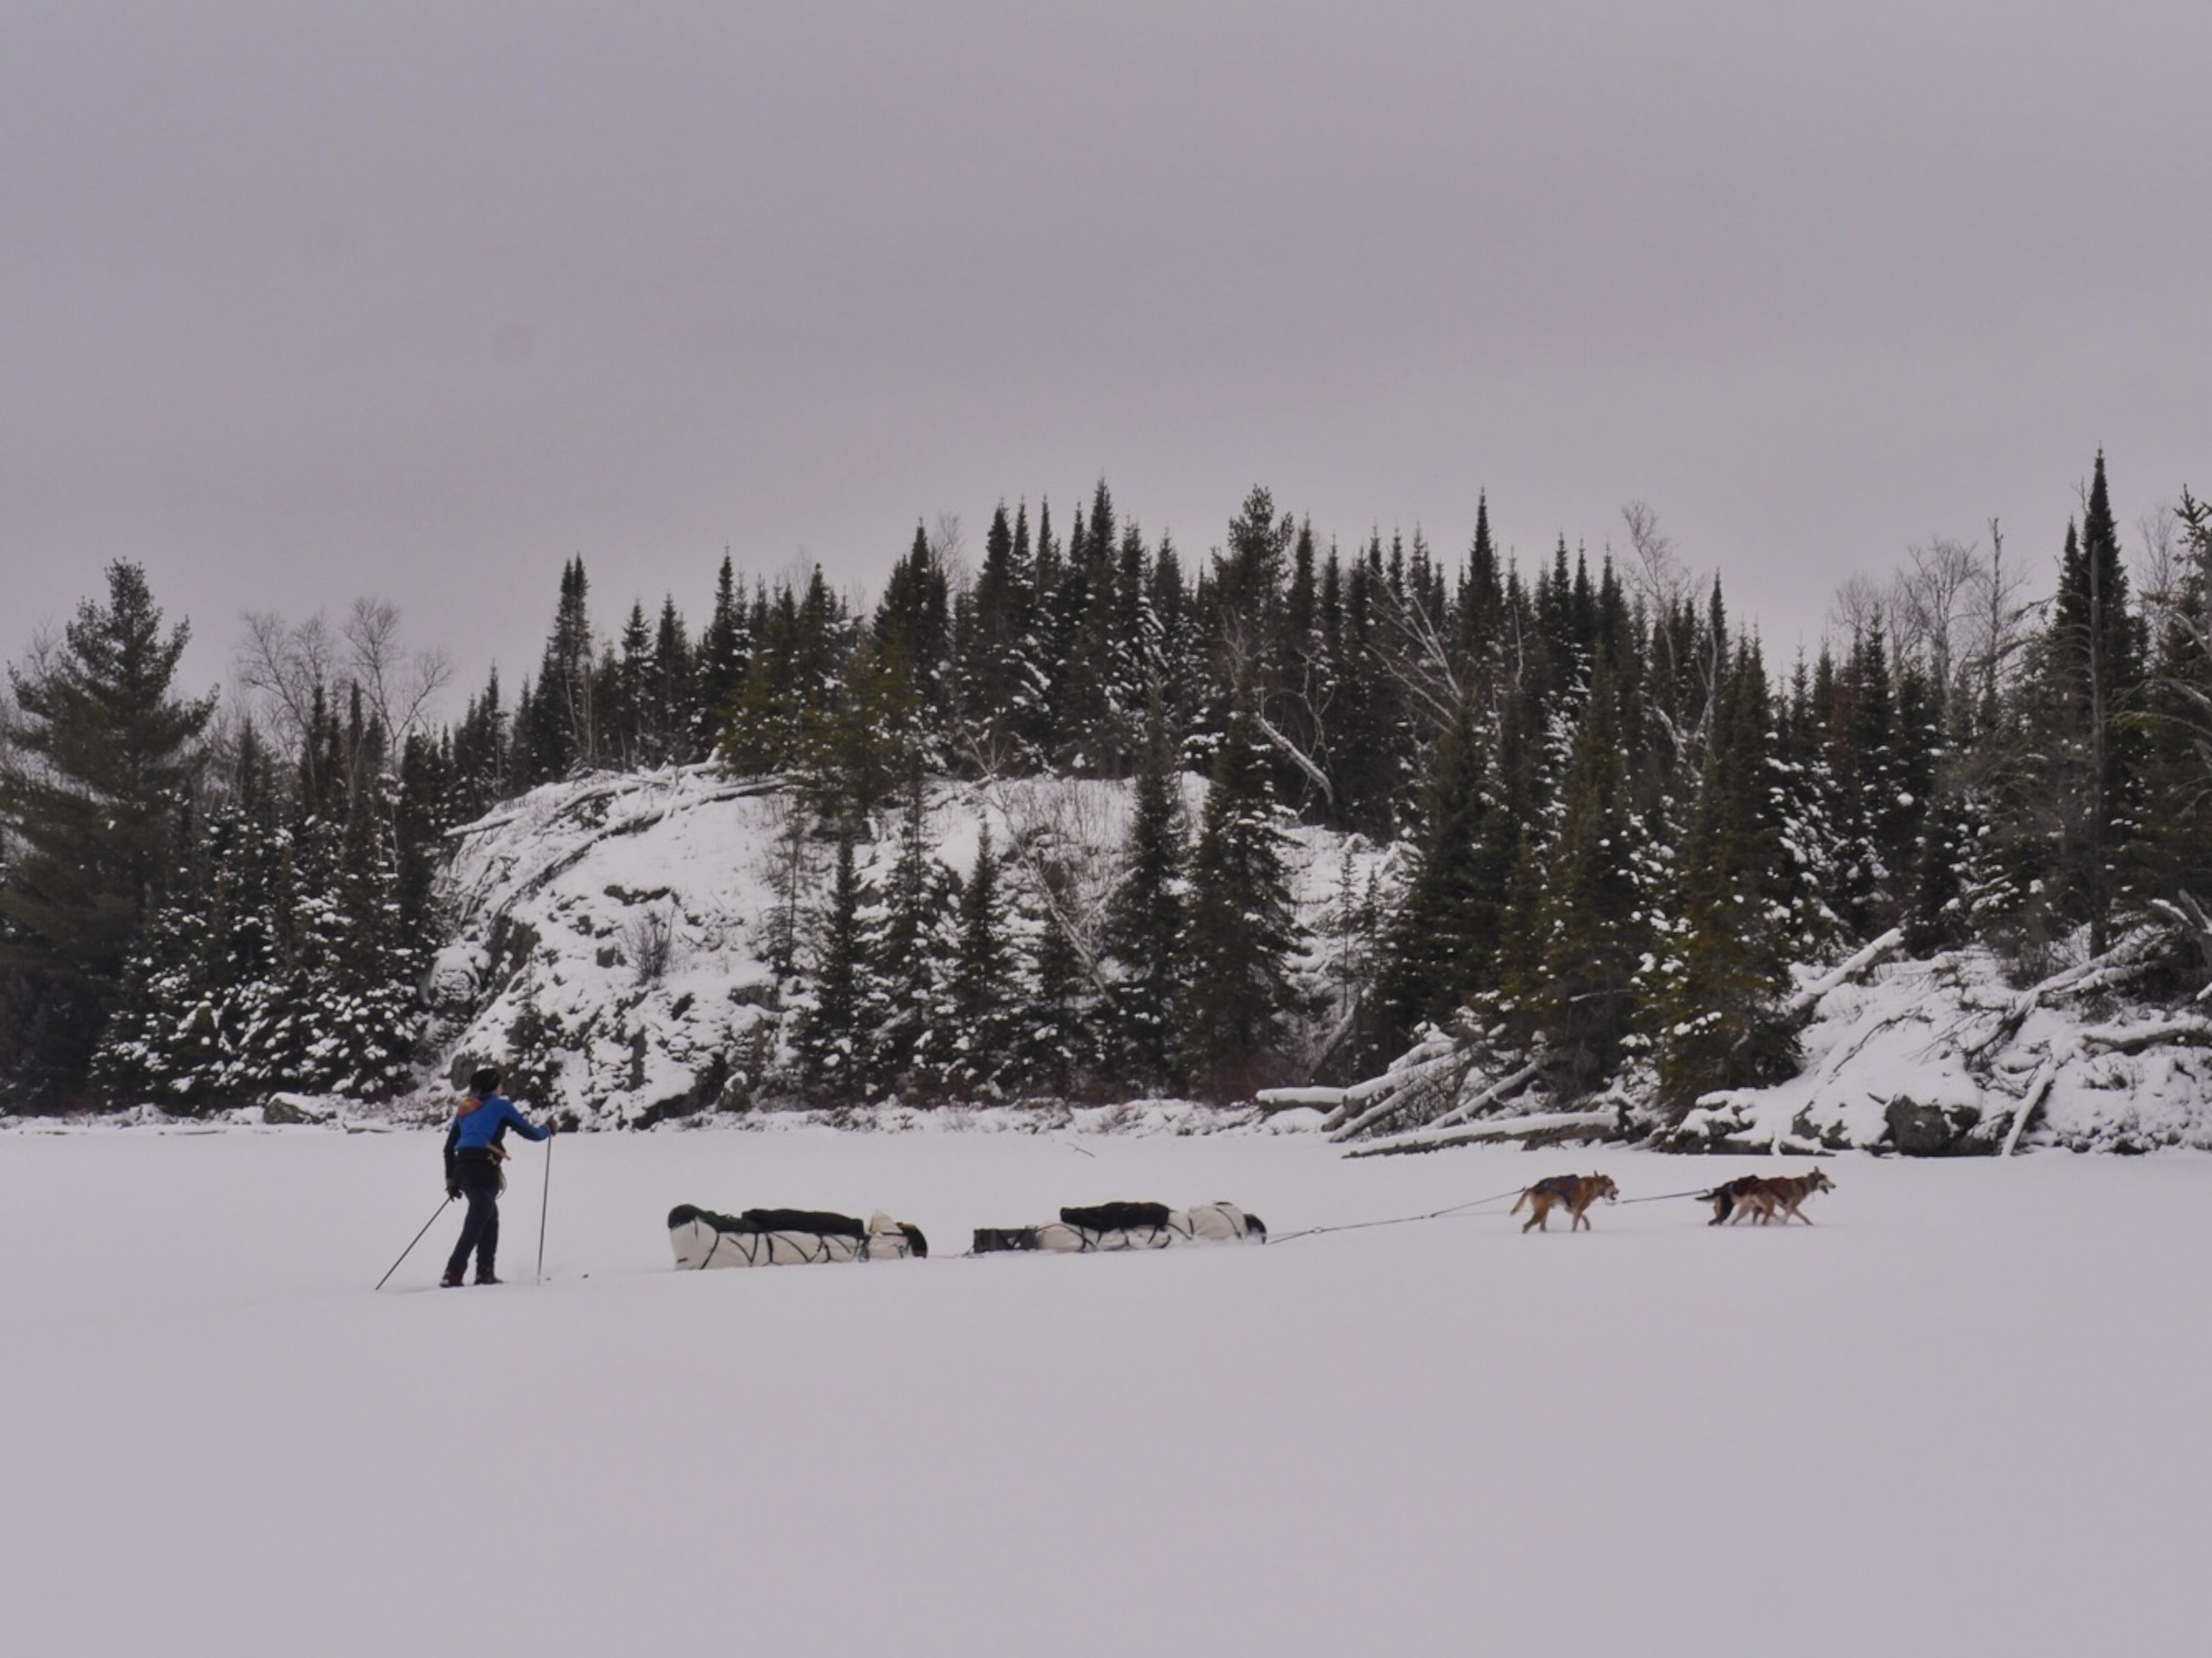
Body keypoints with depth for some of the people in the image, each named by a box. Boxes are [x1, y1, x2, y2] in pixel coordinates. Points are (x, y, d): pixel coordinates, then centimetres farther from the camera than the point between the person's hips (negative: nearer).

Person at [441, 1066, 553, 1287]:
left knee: (491, 1217, 20)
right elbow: (530, 1133, 7)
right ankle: (453, 1274, -20)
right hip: (483, 1169, -7)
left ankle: (485, 1272, 14)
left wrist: (451, 1179, 28)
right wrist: (548, 1129, 28)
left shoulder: (464, 1108, 22)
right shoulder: (501, 1106, 4)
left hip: (461, 1168, 7)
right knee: (477, 1223, -9)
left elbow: (449, 1147, 23)